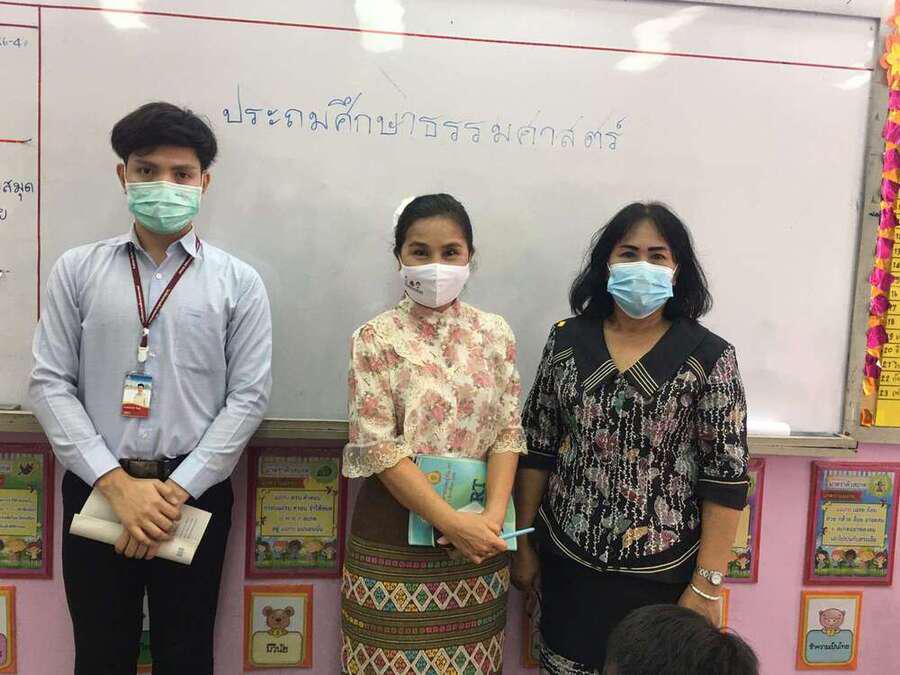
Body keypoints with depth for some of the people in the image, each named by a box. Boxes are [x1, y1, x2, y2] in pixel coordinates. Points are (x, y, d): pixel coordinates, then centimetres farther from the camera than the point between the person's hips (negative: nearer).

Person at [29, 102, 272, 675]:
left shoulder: (238, 282, -1)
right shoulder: (77, 270, 3)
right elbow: (50, 384, -1)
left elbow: (249, 396, -6)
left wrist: (176, 490, -12)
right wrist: (117, 483, -11)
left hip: (194, 493, -1)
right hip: (97, 489, 1)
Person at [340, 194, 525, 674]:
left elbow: (508, 432, 0)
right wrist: (452, 523, -17)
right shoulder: (376, 339, -7)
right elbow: (377, 447, -12)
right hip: (395, 535, -2)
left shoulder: (495, 334, 3)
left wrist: (493, 516, -14)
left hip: (479, 531, 3)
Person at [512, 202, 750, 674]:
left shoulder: (709, 358, -9)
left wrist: (707, 585, -9)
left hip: (661, 572, -2)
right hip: (567, 561, 3)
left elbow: (726, 478, -8)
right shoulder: (567, 339, -2)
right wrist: (524, 542, 5)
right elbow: (536, 448, 3)